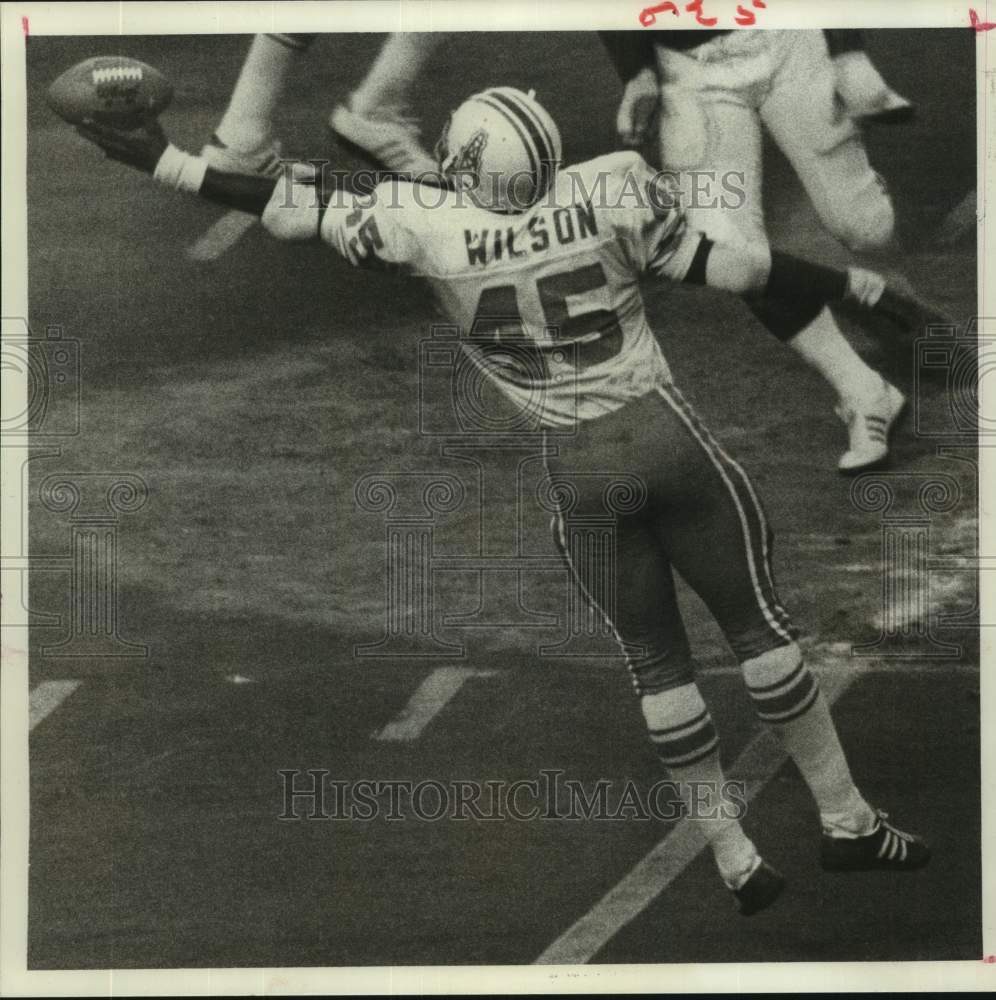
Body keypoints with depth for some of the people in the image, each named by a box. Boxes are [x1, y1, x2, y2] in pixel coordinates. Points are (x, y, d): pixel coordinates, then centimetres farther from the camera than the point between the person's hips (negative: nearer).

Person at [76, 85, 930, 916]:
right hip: (666, 433, -1)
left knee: (655, 659, 14)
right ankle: (848, 821, 22)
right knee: (759, 621, 13)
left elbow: (304, 212, -4)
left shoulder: (428, 225, -8)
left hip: (578, 466, 1)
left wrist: (164, 161, 4)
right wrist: (850, 285, 9)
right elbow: (721, 266, -4)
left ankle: (737, 860, 20)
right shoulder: (612, 190, -8)